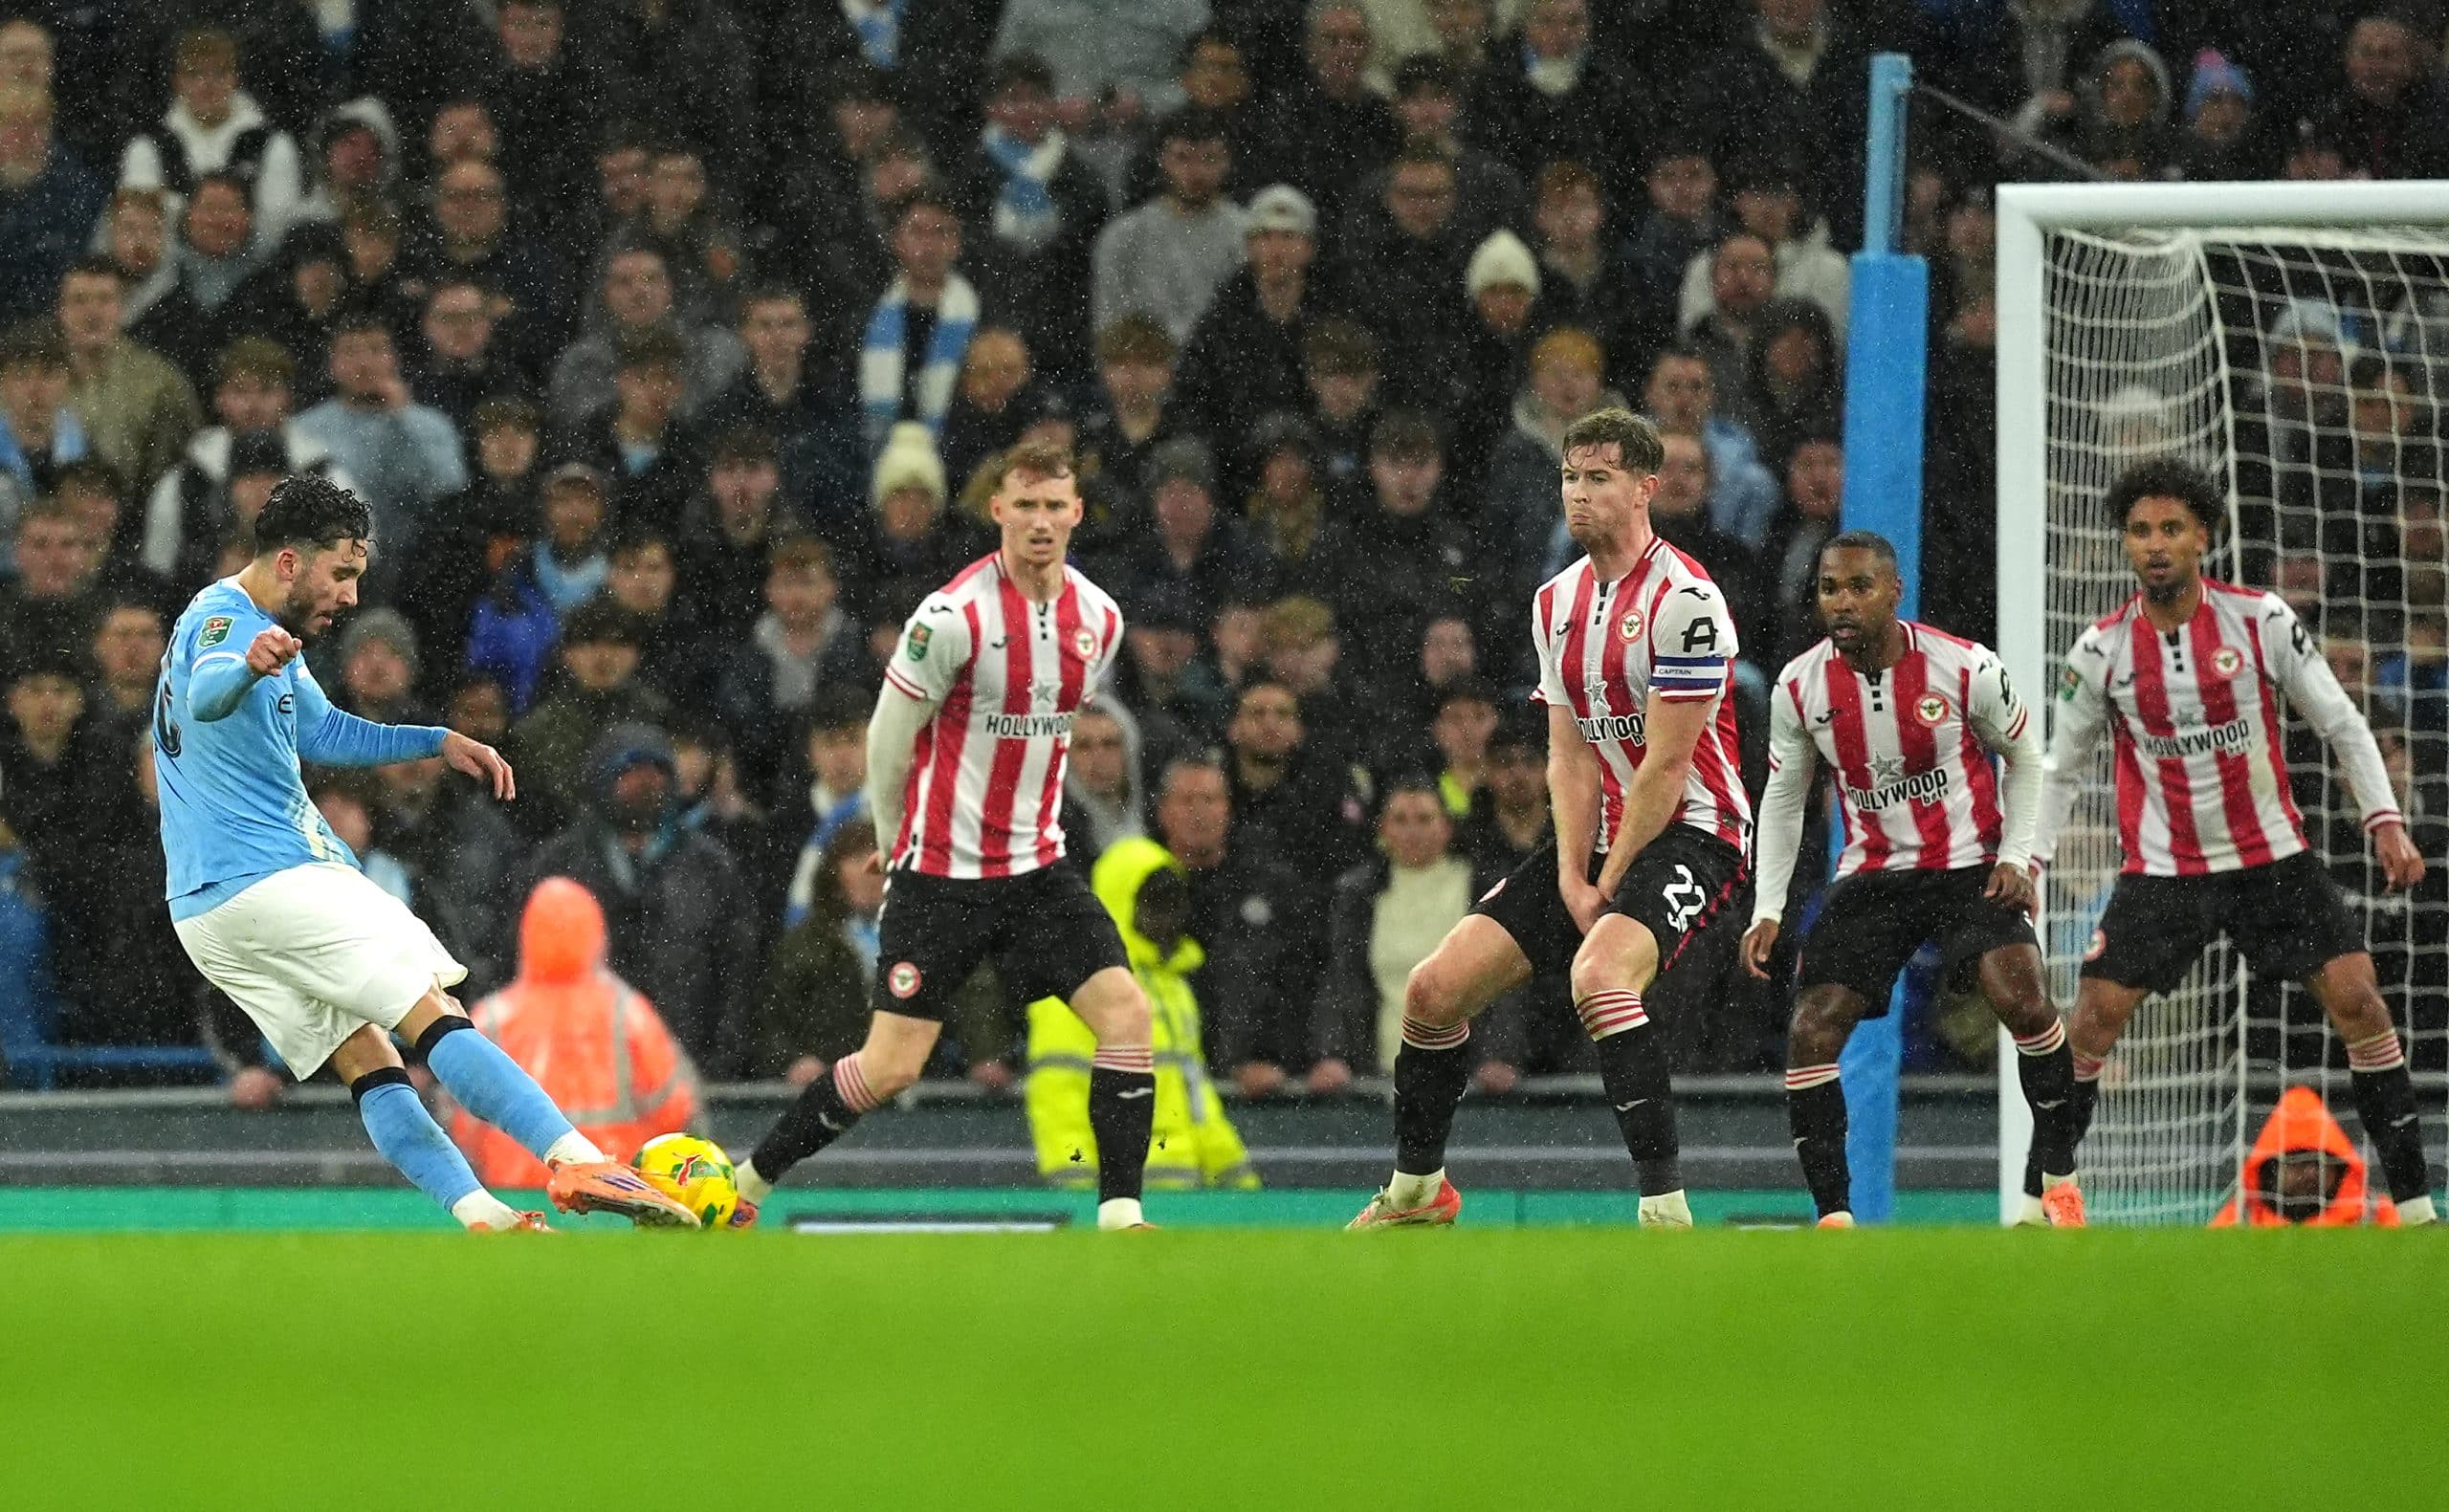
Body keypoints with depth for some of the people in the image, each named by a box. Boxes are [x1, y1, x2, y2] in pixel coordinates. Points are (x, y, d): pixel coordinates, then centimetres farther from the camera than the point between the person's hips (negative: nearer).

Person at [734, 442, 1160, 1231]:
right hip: (942, 871, -5)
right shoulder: (954, 614, -16)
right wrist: (902, 848, 5)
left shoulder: (1099, 619, 3)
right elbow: (887, 739, -5)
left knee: (1126, 1011, -12)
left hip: (1037, 867, 5)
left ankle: (1120, 1215, -9)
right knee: (891, 1064, -7)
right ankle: (744, 1185, 10)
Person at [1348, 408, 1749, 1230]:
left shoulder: (1682, 600, -16)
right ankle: (1416, 1187, 23)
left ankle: (1665, 1207, -33)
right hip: (1596, 841, 8)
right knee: (1434, 989, 2)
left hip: (1688, 833, -8)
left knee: (1600, 975, -36)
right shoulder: (1556, 601, 9)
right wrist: (1572, 879, -7)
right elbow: (1570, 756, 6)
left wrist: (1608, 887, -13)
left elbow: (1665, 767, -16)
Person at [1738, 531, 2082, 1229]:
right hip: (1871, 877, 3)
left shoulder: (1965, 668, -14)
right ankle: (1833, 1217, -1)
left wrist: (2017, 856, -7)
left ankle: (2059, 1180, -6)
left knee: (2023, 999, -24)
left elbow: (2024, 758, 4)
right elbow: (1782, 798, 8)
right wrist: (1767, 909, 1)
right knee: (1810, 1033, -10)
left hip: (1970, 868, -3)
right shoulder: (1800, 688, -7)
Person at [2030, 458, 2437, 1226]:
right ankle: (2034, 1203, 5)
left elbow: (2344, 725, -1)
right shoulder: (2101, 650, -5)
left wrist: (2385, 822, -10)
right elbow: (2061, 767, 8)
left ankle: (2412, 1199, -2)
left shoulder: (2261, 620, -8)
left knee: (2357, 999, -10)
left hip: (2272, 858, 0)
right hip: (2160, 869, 1)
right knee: (2090, 1021, -7)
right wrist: (2027, 860, -2)